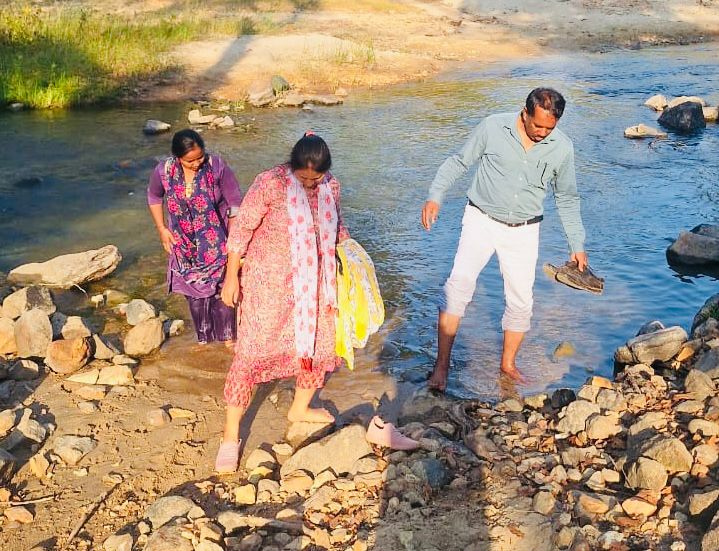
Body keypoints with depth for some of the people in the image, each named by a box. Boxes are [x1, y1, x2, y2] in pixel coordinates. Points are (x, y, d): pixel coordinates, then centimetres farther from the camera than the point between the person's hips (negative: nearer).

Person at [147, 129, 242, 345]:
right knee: (194, 290, 14)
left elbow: (235, 202, -14)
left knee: (221, 288, 5)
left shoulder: (217, 166, -22)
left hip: (216, 241, -2)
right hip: (184, 242, 2)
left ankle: (228, 335, 24)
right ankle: (203, 336, 33)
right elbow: (154, 197, 6)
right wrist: (162, 229, 2)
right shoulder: (164, 171, -16)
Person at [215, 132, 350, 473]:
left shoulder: (331, 187, -2)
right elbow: (242, 229, -13)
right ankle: (231, 435, 3)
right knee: (252, 351, -5)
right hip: (268, 282, -6)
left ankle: (300, 409, 40)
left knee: (319, 343, 15)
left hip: (312, 283, 6)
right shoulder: (270, 184, -19)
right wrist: (231, 276, -12)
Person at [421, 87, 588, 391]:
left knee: (521, 301, 6)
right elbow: (459, 161, 1)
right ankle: (442, 364, -13)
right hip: (482, 220, -2)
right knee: (459, 283, -20)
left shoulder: (562, 148, -3)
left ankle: (508, 364, 28)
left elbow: (567, 199, 9)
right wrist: (435, 196, -11)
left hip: (523, 231, 3)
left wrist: (577, 244, 10)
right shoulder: (493, 127, -10)